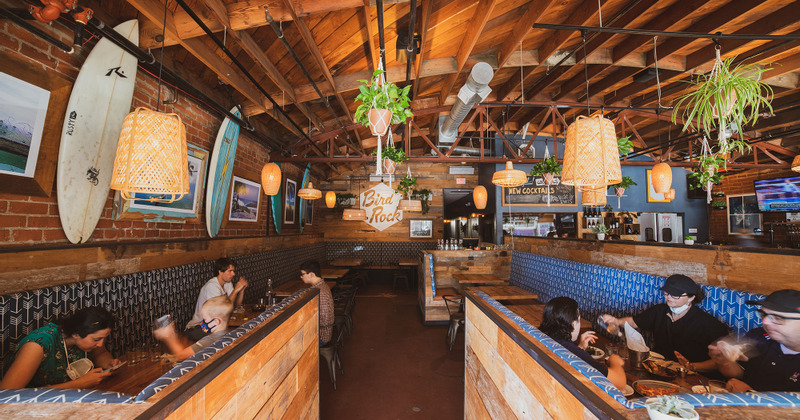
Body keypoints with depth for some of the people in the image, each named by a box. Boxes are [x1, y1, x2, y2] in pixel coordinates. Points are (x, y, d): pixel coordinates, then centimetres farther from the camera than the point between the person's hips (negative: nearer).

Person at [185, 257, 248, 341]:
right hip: (197, 328, -8)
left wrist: (242, 289, -11)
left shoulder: (228, 283, 3)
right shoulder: (212, 286, -23)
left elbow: (237, 304, 6)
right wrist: (236, 290, -29)